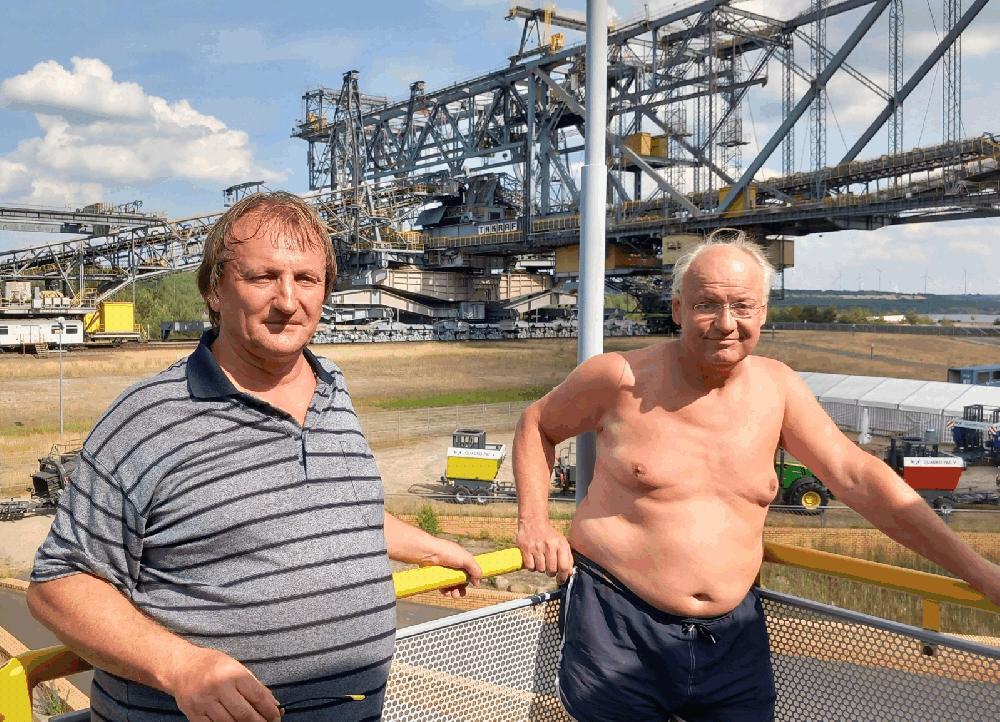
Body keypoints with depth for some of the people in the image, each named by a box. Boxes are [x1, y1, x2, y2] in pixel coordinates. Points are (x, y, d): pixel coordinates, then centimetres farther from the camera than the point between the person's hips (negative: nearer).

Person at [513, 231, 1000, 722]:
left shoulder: (777, 387, 1)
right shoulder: (622, 378, -9)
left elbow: (857, 477, 1)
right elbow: (537, 424, 6)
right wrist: (535, 522, -6)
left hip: (732, 632, 4)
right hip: (617, 626, -3)